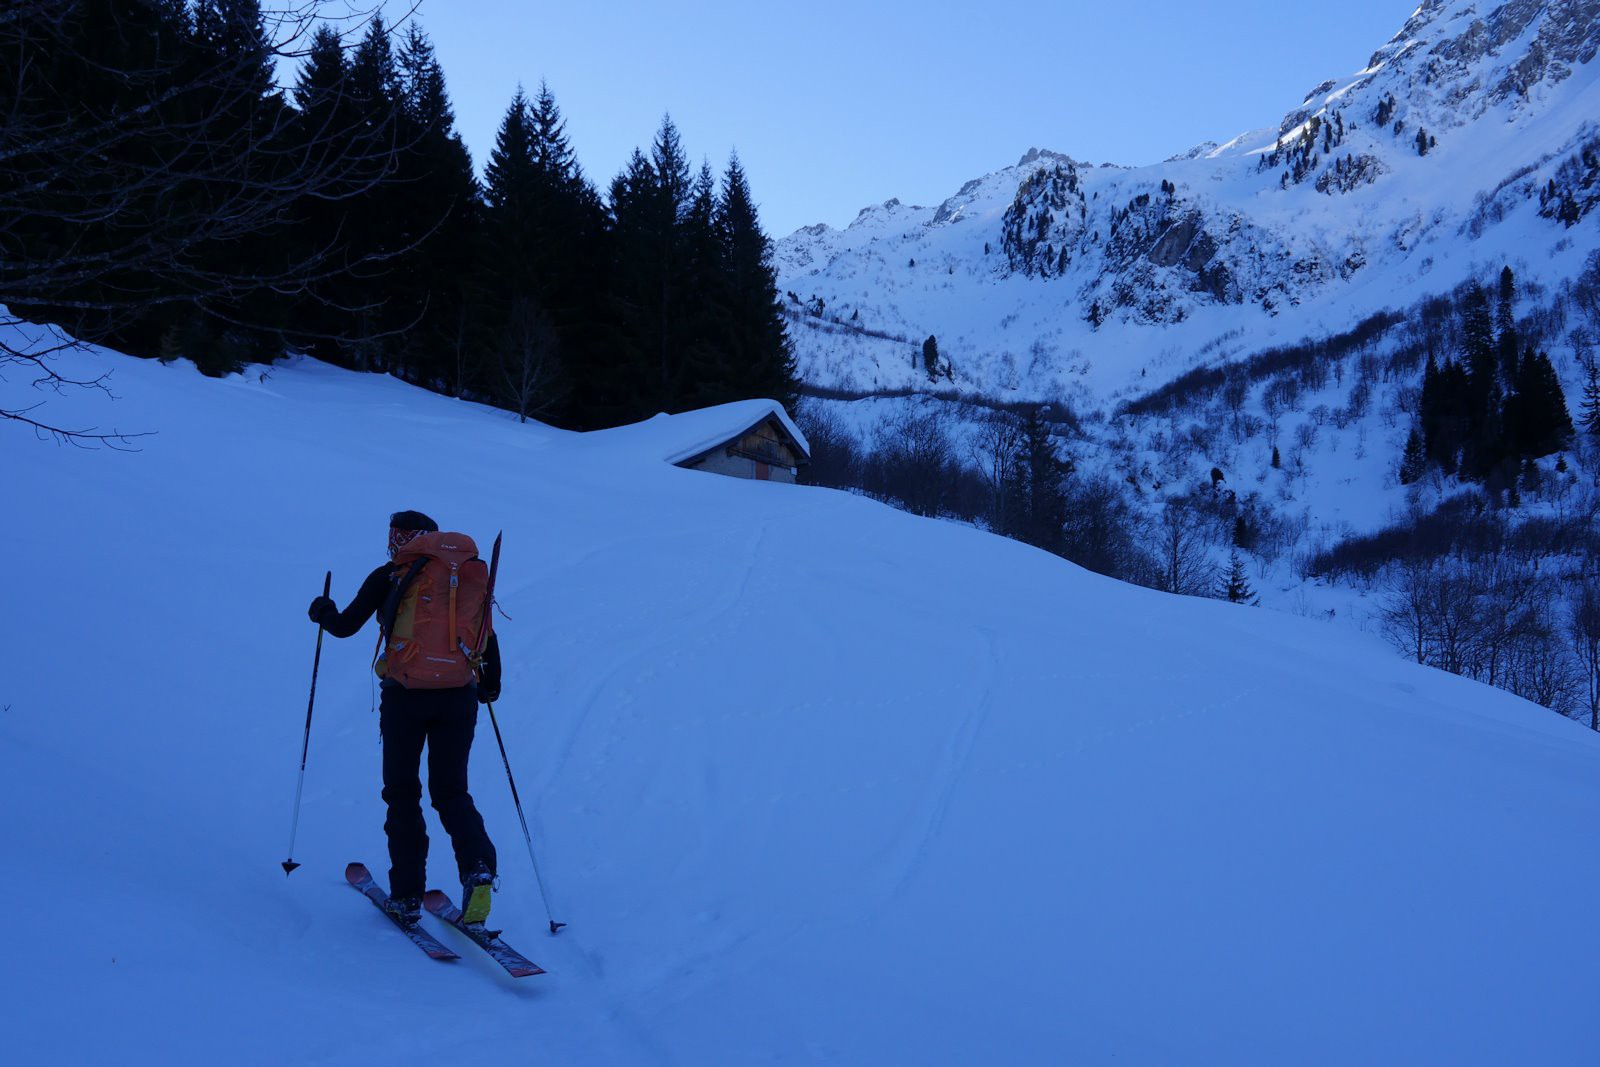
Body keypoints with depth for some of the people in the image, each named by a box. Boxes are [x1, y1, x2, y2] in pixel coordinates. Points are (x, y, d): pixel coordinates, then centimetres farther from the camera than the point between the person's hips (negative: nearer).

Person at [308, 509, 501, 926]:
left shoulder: (390, 576, 2)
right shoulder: (472, 573, 10)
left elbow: (345, 626, 5)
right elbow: (489, 638, 12)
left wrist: (324, 613, 28)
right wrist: (491, 684, 27)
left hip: (405, 696, -3)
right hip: (459, 698, 3)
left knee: (402, 794, 12)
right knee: (451, 791, 12)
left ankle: (407, 895, 9)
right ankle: (478, 866, -14)